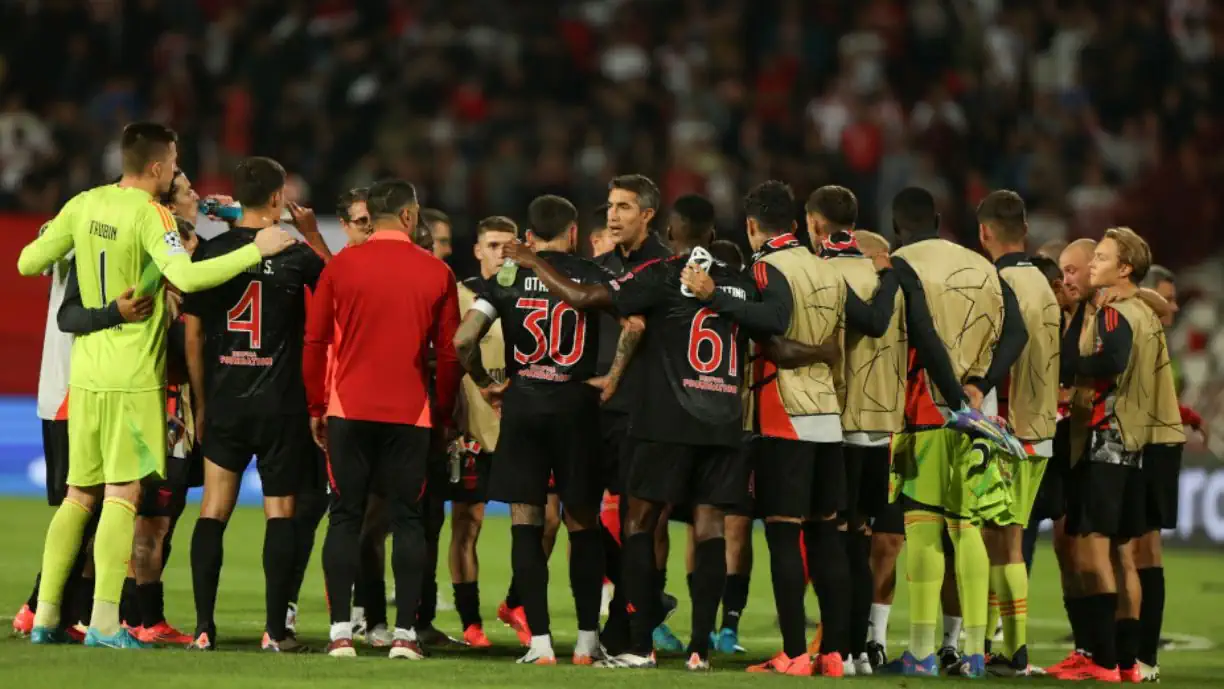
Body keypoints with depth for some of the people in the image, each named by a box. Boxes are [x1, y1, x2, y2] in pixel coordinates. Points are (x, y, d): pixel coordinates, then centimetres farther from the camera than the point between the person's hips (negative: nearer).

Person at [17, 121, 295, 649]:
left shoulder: (84, 206, 5)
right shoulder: (149, 215, -13)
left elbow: (28, 263, 9)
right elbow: (186, 276, -27)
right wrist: (255, 252, -21)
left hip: (85, 374, 6)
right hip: (133, 378, -6)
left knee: (79, 497, 13)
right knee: (122, 497, -5)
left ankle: (46, 617, 12)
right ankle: (105, 623, -11)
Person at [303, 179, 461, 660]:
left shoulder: (340, 266, 0)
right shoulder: (437, 274, 0)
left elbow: (315, 342, 2)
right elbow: (448, 353, 2)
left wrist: (316, 407, 12)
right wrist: (444, 416, 13)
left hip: (349, 411, 0)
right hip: (411, 413, 0)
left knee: (345, 518, 5)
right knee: (407, 520, 4)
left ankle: (341, 631, -2)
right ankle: (405, 633, -2)